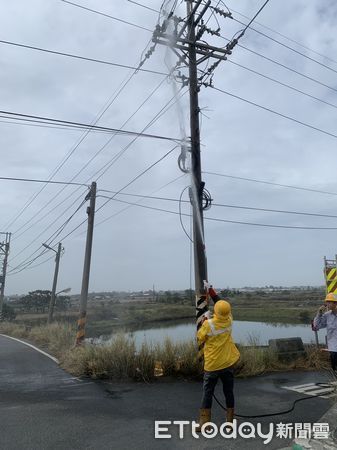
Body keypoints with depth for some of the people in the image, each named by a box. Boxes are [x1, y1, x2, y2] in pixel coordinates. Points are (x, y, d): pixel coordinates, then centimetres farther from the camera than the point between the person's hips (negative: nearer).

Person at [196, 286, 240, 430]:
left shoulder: (208, 324, -20)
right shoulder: (229, 321, -8)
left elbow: (200, 339, -5)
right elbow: (223, 305, 8)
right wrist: (212, 292, 12)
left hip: (212, 365, -3)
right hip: (228, 363, 4)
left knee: (207, 393, 8)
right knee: (229, 392, 15)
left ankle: (204, 422, 13)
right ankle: (229, 420, 23)